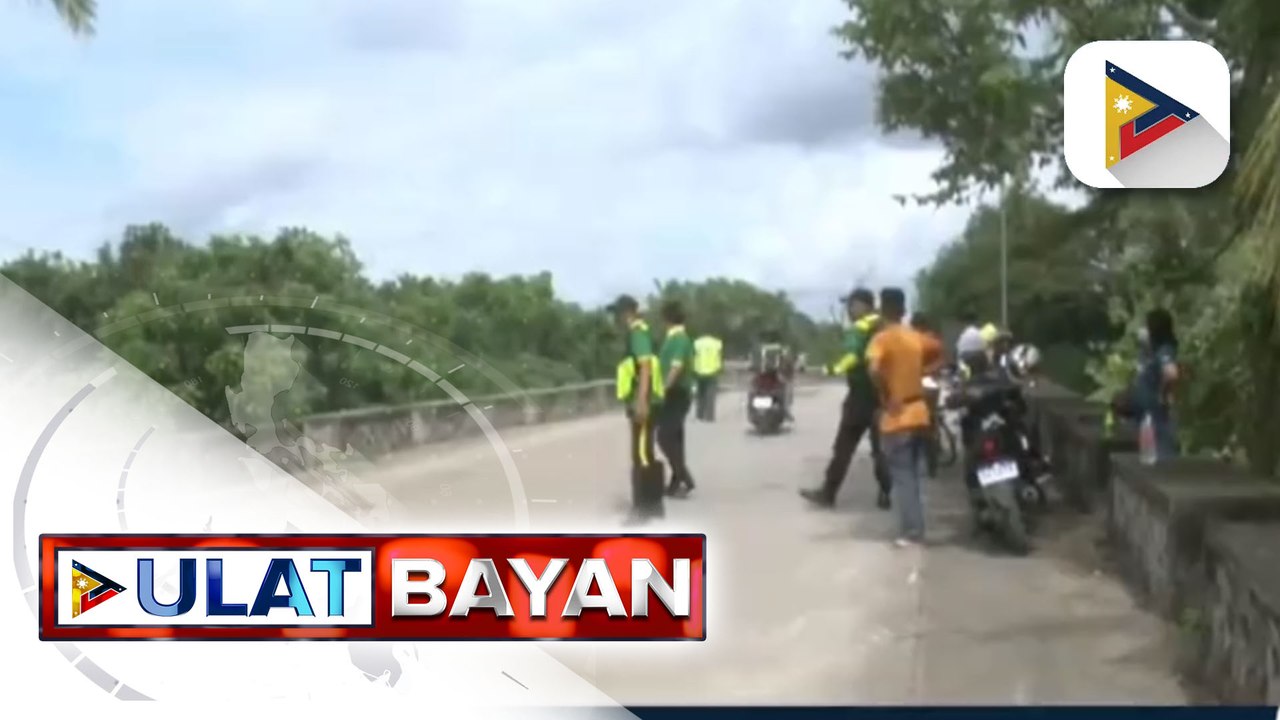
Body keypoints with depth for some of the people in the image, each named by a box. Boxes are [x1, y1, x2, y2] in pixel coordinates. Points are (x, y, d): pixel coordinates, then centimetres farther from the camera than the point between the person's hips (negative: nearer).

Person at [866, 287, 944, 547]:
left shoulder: (882, 338, -13)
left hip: (897, 417, -6)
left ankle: (911, 532, -2)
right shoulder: (916, 337, 7)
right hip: (918, 413, 6)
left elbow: (874, 370, -30)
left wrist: (886, 398, -18)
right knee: (912, 474, 16)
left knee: (902, 477, -1)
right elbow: (939, 354, 22)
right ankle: (915, 529, 21)